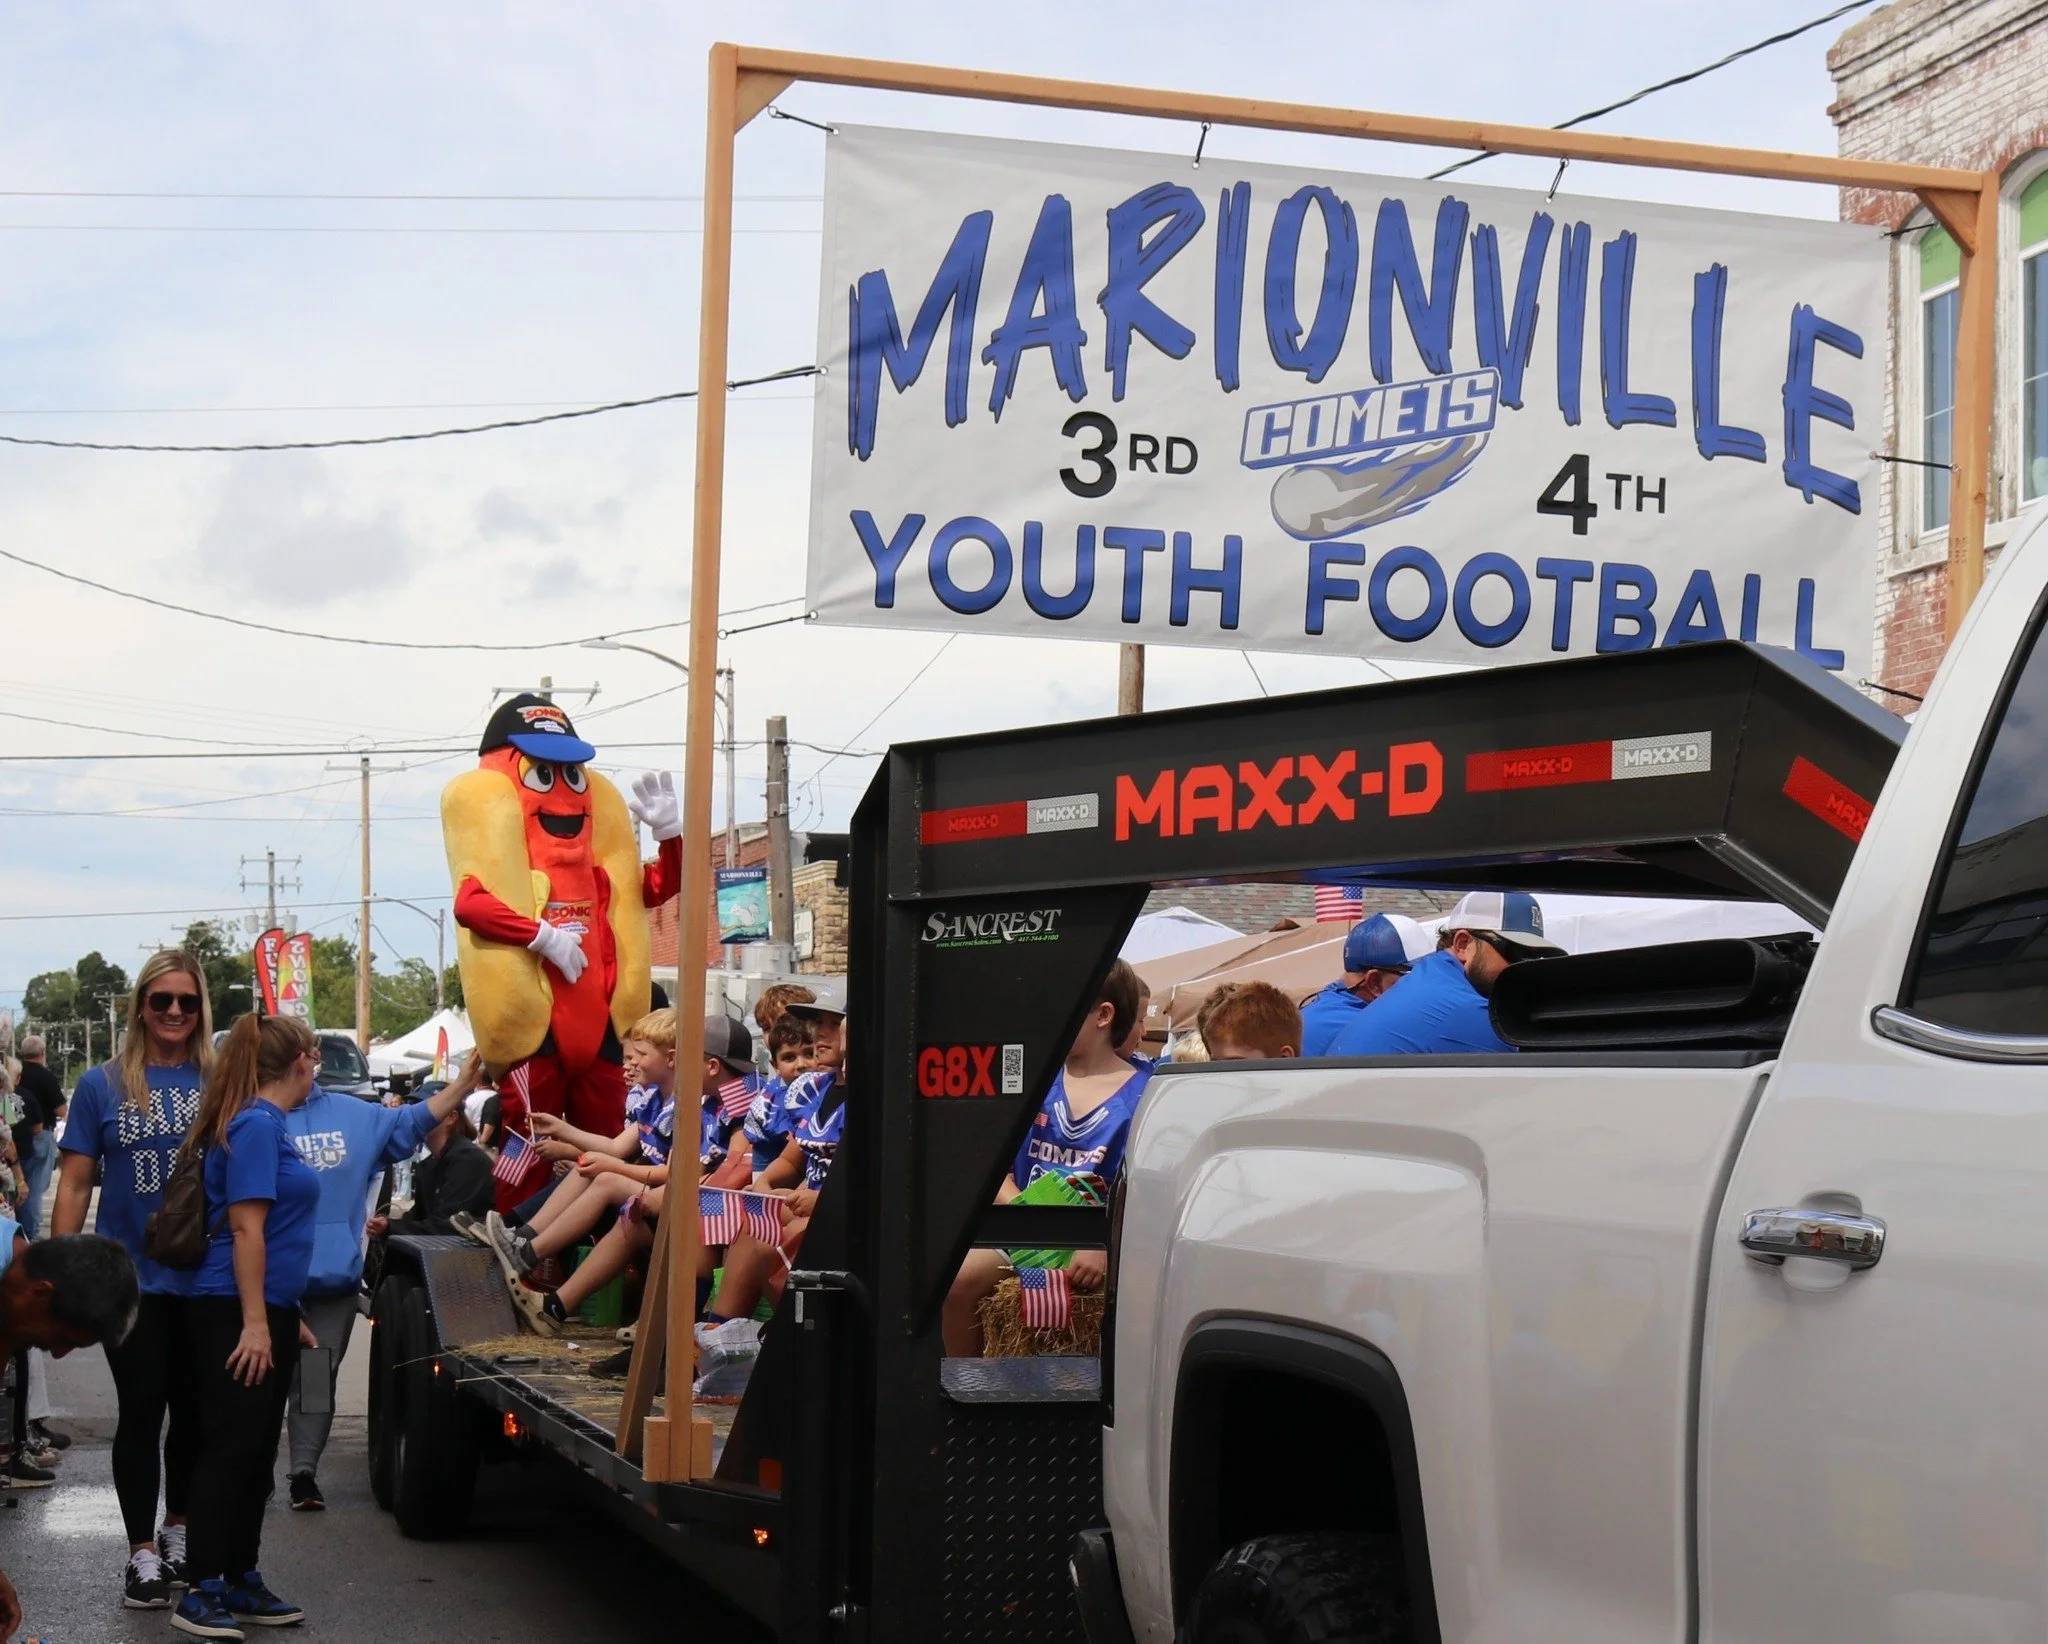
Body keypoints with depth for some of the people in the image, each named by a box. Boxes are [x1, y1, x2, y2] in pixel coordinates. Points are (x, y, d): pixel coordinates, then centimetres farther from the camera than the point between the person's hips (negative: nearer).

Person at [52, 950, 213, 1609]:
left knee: (194, 1411, 12)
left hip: (207, 1278, 1)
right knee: (141, 1412, 2)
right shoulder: (102, 1086, 0)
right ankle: (142, 1552, 10)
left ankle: (179, 1529, 30)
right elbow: (74, 1186, 1)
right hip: (131, 1278, -1)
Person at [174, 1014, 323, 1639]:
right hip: (238, 1310, -10)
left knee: (257, 1449, 13)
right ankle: (202, 1591, -4)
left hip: (268, 1310, 10)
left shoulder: (269, 1124, 16)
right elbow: (245, 1227, -20)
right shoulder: (256, 1125, -14)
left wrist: (289, 1318, 26)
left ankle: (241, 1581, 20)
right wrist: (255, 1324, -23)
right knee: (230, 1447, -7)